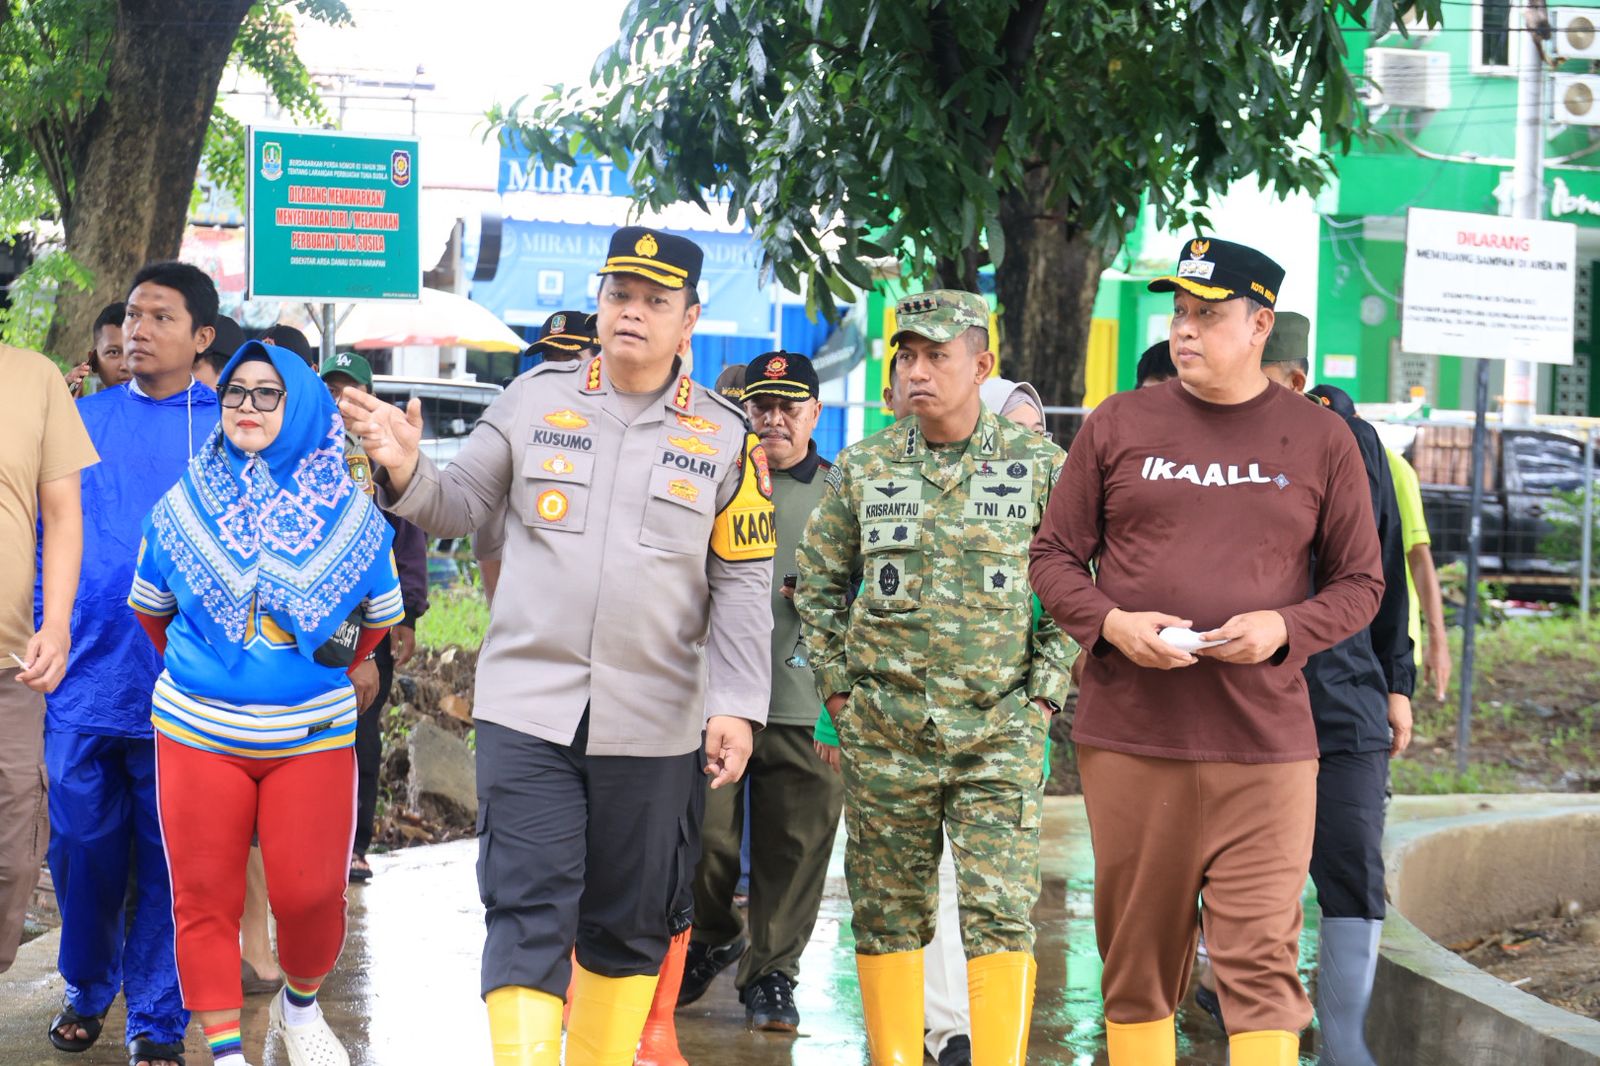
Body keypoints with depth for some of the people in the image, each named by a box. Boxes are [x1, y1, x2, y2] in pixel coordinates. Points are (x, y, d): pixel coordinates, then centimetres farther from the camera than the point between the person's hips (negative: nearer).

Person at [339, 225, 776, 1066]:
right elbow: (460, 507, 10)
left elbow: (743, 584, 3)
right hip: (528, 704, -1)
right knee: (528, 912, -8)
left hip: (654, 720, 1)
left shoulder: (726, 436, 3)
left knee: (628, 923, 11)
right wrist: (405, 471, -11)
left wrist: (737, 705, -6)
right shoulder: (535, 398, 5)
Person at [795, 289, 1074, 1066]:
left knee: (1000, 912, -7)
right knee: (888, 913, 6)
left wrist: (1045, 690, -1)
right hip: (885, 730, 2)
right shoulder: (863, 469, 4)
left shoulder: (1039, 465, 0)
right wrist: (837, 684, 8)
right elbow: (818, 579, 15)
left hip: (1000, 729, -2)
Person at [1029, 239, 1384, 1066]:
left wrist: (1284, 629, -11)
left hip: (1265, 746, -1)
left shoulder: (1320, 439, 5)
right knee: (1137, 957, 8)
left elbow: (1359, 584, 9)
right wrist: (1112, 624, -8)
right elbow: (1054, 554, 11)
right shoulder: (1118, 425, 7)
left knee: (1261, 962, -7)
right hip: (1127, 737, 1)